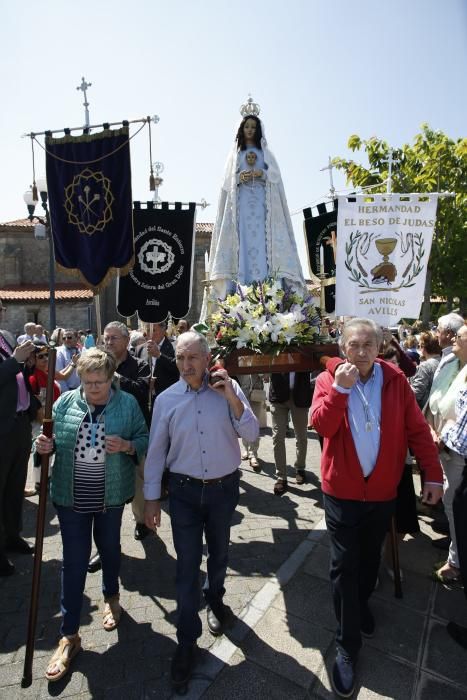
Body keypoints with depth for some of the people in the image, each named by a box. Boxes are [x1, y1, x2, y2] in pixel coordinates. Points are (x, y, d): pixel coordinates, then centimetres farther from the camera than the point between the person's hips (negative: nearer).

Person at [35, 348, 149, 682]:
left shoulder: (128, 403, -9)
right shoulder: (66, 401, -5)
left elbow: (145, 440, -4)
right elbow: (51, 438, 4)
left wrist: (126, 446, -24)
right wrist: (44, 445, -18)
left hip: (111, 494, 0)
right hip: (71, 495, 1)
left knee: (109, 547, 22)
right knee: (74, 560, 8)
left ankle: (112, 596, 50)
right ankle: (70, 635, 27)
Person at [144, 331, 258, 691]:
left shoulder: (228, 388, -10)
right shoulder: (166, 399, -8)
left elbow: (251, 434, -13)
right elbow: (156, 451, -2)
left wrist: (231, 398, -26)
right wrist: (151, 497, 1)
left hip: (224, 487, 1)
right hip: (185, 490, 0)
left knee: (219, 552, 23)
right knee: (187, 565, 6)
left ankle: (215, 599, 52)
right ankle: (187, 640, 26)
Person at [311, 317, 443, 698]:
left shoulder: (395, 379, -6)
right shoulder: (329, 379, -10)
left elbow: (417, 429, -3)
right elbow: (322, 425, -22)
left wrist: (433, 474, -5)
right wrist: (340, 388, -31)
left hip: (383, 490, 2)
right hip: (342, 490, -2)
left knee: (370, 559, 24)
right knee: (344, 566, 7)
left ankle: (362, 602, 53)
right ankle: (348, 646, 26)